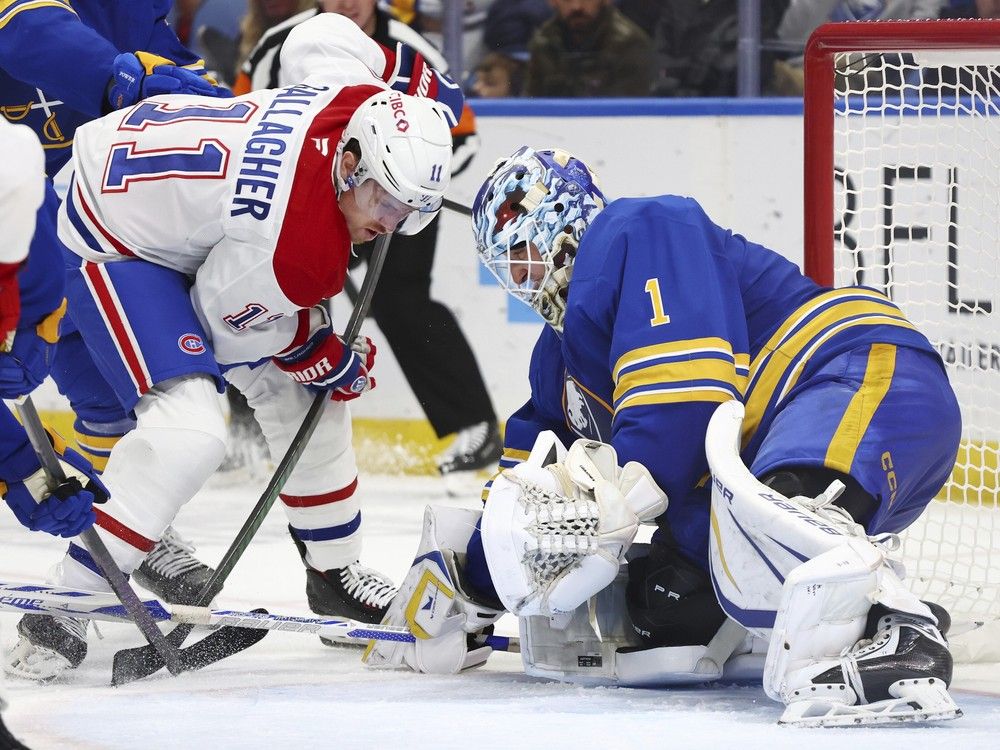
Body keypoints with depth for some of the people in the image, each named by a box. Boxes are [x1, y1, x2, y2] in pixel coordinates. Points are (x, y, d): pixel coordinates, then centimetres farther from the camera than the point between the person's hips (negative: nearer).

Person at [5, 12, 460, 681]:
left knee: (306, 396, 16)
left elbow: (321, 33, 5)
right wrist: (329, 362, -4)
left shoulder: (357, 90, -18)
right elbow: (229, 319, -18)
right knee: (190, 431, -25)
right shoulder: (297, 248, -37)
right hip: (113, 243, -10)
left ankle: (334, 572, 33)